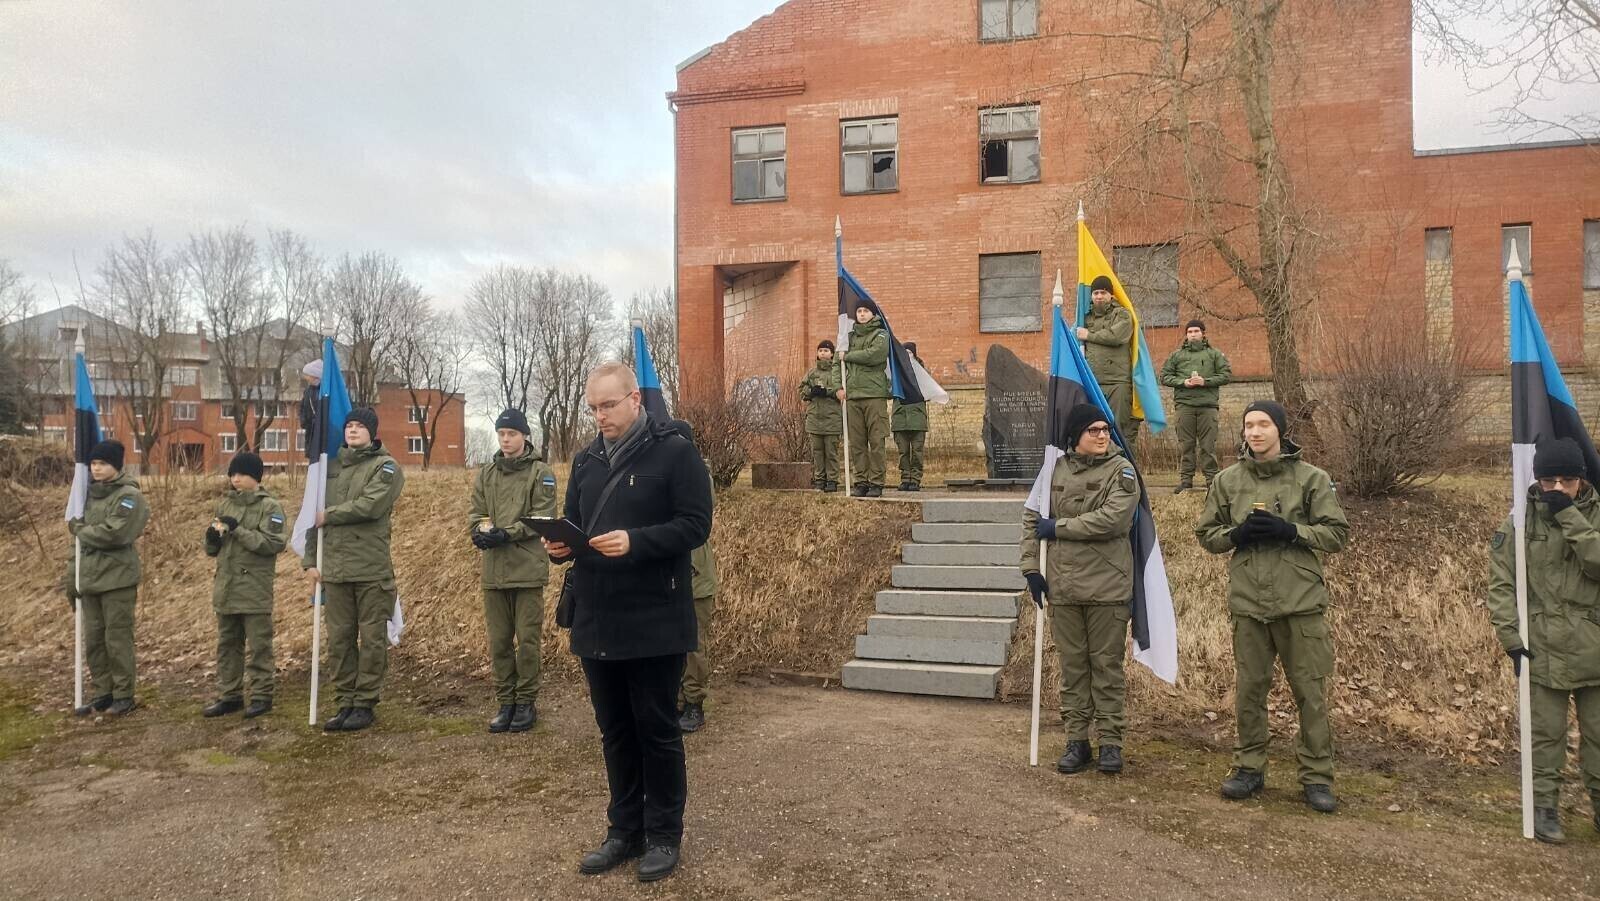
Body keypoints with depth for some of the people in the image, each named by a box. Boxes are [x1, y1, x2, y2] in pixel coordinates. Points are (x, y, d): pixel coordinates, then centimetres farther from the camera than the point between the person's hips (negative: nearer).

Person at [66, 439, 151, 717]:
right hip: (90, 576, 7)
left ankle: (123, 695, 7)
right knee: (93, 640, 10)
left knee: (117, 639, -2)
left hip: (117, 578, -7)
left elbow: (114, 533, -22)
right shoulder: (91, 493, 14)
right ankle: (101, 694, 20)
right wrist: (73, 573, 11)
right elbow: (83, 537, 19)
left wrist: (80, 530, -6)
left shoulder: (129, 495, -9)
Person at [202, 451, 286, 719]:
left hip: (255, 589, -6)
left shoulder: (270, 506, -5)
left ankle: (261, 695, 8)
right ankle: (229, 695, 21)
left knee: (258, 645, 0)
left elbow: (274, 543, -17)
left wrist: (238, 530, -19)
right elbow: (212, 549, 17)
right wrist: (212, 538, -6)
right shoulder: (225, 504, 12)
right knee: (227, 644, 12)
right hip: (225, 587, 6)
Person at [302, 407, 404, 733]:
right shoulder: (331, 466, 16)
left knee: (372, 638, 0)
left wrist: (329, 515, -6)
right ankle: (346, 702, 18)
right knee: (339, 638, 8)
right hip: (334, 568, 5)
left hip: (372, 569, -5)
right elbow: (315, 514, 16)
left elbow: (370, 505, -17)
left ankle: (365, 704, 9)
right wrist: (310, 559, 9)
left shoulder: (386, 467, 0)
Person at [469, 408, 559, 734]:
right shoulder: (486, 474, 13)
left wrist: (506, 533, -18)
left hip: (527, 569, -4)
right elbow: (475, 514, 8)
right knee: (498, 640, 8)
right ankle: (505, 702, 18)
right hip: (494, 571, 4)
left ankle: (526, 702, 12)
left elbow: (542, 518, -9)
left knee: (528, 639, 1)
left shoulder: (541, 473, 0)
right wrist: (480, 532, -14)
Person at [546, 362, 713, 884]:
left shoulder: (675, 451, -7)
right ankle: (625, 830, 28)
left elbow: (695, 524, -13)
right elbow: (572, 525, 18)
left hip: (654, 620, -6)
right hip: (597, 620, 6)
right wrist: (561, 546, -5)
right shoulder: (587, 460, 13)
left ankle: (664, 835, 19)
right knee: (615, 731, 14)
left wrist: (635, 542, -26)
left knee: (657, 729, 5)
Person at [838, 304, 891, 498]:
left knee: (876, 441, -6)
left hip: (874, 394, -4)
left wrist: (849, 355, -2)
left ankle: (876, 482, -2)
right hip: (852, 396, 4)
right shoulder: (850, 336, 20)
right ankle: (861, 481, 8)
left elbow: (874, 355, -14)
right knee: (856, 442, 3)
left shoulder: (881, 335, 6)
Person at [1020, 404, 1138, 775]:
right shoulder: (1056, 469, 7)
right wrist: (1031, 566, 3)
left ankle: (1110, 741, 16)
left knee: (1107, 664, 5)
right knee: (1072, 665, 10)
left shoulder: (1121, 469, -3)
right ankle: (1076, 741, 20)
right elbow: (1032, 518, 11)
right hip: (1063, 587, 3)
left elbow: (1112, 519, -18)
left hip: (1107, 588, -3)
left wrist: (1059, 527, -12)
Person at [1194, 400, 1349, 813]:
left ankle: (1317, 776, 15)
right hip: (1247, 601, 2)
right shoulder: (1228, 480, 7)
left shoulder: (1311, 478, 0)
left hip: (1300, 601, -2)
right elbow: (1206, 533, 11)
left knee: (1310, 691, 3)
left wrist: (1290, 531, -15)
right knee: (1248, 689, 9)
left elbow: (1337, 532, -1)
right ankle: (1249, 767, 23)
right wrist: (1236, 534, -9)